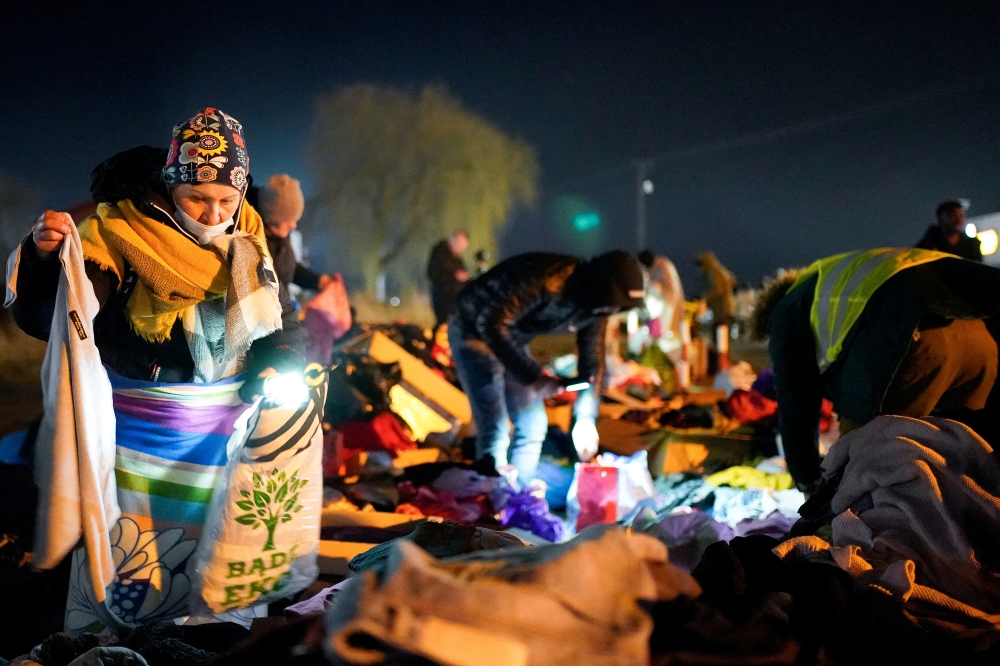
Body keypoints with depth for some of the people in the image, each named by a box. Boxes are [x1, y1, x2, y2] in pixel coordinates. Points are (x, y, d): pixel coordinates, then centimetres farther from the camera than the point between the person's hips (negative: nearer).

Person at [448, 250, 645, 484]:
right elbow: (492, 325, -33)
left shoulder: (595, 301, -9)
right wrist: (533, 376, -32)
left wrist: (586, 418, -8)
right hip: (473, 331, -8)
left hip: (511, 337, 8)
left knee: (533, 424, 7)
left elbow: (592, 358, 0)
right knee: (495, 431, -15)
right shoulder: (545, 280, -34)